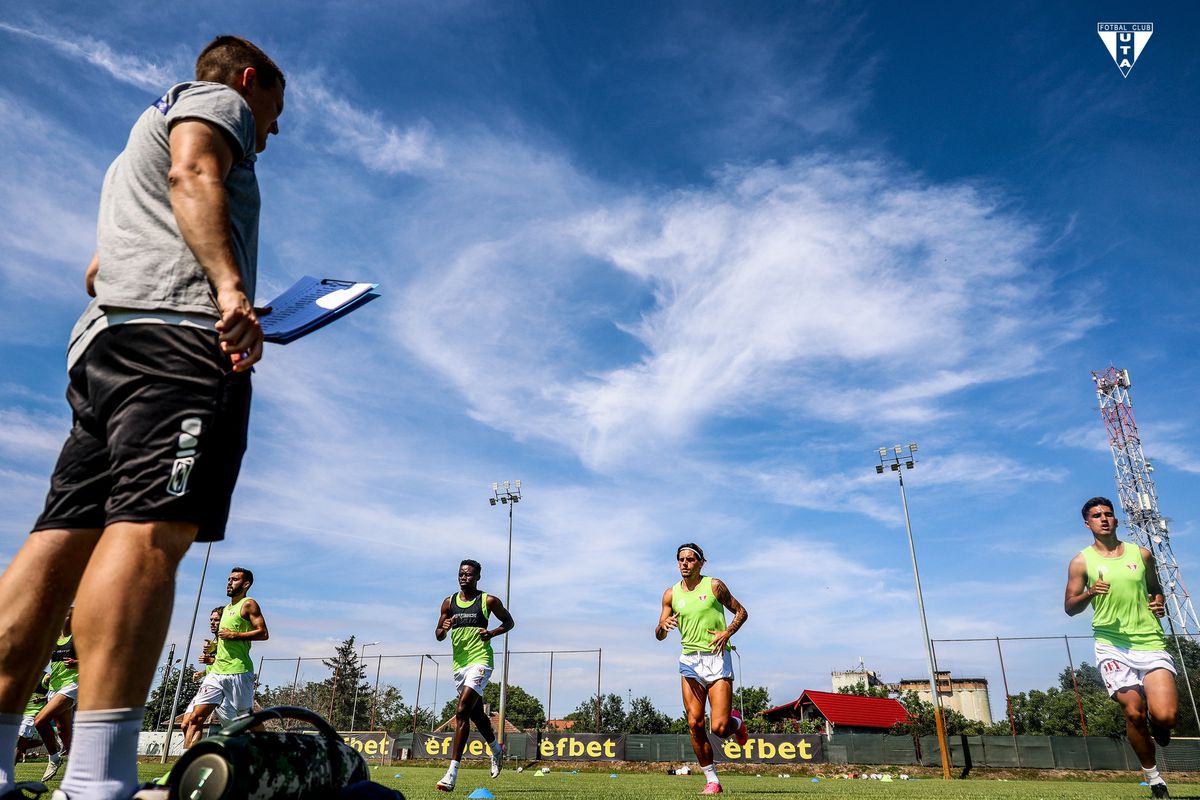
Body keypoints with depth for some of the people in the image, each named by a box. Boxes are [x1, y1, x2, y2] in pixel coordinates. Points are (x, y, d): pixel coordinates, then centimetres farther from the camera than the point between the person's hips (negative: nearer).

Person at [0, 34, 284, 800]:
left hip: (103, 337, 10)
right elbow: (194, 172, -8)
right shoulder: (215, 97, 15)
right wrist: (230, 284, -22)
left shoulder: (137, 146, 41)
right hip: (178, 329, -9)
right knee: (153, 528, -22)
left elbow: (97, 270, 40)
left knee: (64, 536, -1)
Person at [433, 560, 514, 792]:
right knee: (476, 713, 20)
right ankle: (495, 750, 46)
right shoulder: (449, 602, 8)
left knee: (462, 712, -18)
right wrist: (444, 629, -11)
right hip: (459, 663, 6)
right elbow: (438, 635, 12)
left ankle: (452, 773, -17)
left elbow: (509, 622, 8)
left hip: (480, 660, -6)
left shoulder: (489, 601, -3)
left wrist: (492, 633, -11)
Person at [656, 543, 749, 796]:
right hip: (690, 661, 3)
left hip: (717, 659, -3)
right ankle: (712, 780, 13)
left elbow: (741, 612, 8)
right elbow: (659, 636, 9)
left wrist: (727, 633, -10)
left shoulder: (714, 585, -1)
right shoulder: (671, 594, 7)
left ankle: (736, 722, 28)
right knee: (694, 723, -4)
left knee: (720, 728, -9)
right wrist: (663, 625, -15)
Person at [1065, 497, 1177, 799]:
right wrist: (1089, 593, -17)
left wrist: (1159, 602, 2)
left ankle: (1158, 729, 25)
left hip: (1150, 642, 1)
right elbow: (1069, 607, 3)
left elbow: (1155, 590, 24)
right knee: (1134, 712, -9)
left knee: (1164, 715, -15)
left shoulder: (1141, 554, 9)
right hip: (1113, 646, -1)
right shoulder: (1081, 562, 2)